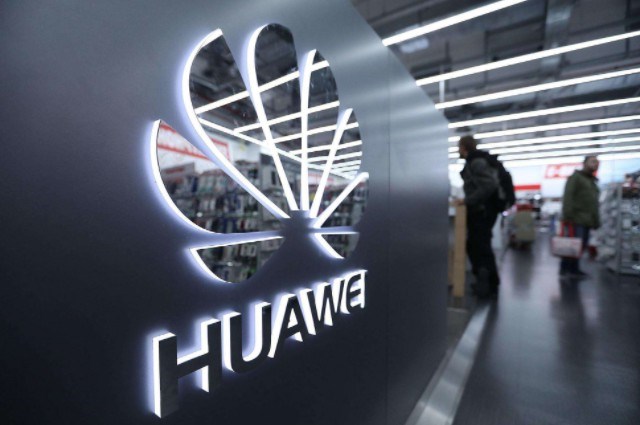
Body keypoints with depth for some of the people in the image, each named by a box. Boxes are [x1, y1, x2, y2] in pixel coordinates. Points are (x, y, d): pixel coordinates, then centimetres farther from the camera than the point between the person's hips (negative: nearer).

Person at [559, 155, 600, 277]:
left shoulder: (593, 181, 25)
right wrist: (567, 216, -21)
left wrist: (596, 221, 15)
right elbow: (567, 197, -12)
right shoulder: (575, 177, 0)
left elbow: (594, 203, 24)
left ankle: (573, 269, 14)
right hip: (576, 219, -8)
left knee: (582, 246, 7)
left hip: (586, 220, 8)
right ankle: (566, 269, -3)